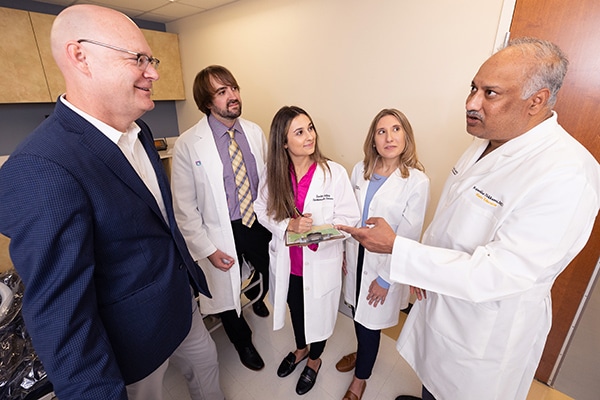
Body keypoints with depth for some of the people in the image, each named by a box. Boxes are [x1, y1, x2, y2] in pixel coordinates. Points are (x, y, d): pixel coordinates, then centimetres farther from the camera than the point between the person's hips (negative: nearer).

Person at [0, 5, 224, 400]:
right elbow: (61, 316, -27)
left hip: (181, 301, 7)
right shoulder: (39, 170, -30)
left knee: (206, 364, 29)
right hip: (135, 337, -7)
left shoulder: (139, 131, -3)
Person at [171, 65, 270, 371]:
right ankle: (243, 342, 49)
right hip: (222, 231, -3)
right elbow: (184, 207, -11)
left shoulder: (255, 132, -3)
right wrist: (207, 249, -11)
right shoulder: (188, 145, -14)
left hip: (259, 223, 3)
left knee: (270, 273, 22)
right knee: (227, 292, 16)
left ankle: (255, 297, 61)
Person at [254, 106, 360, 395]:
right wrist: (289, 225, -22)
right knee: (296, 310, 29)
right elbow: (262, 210, -3)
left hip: (321, 264, -3)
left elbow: (349, 218, -14)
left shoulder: (334, 173, -20)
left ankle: (314, 359, 56)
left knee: (318, 315, 22)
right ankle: (300, 349, 62)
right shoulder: (273, 173, -10)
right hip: (287, 262, 3)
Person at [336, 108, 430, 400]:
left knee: (369, 321, 12)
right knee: (357, 313, 21)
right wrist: (345, 253, 8)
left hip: (385, 265, -4)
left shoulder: (417, 181, -17)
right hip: (356, 256, 4)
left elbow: (408, 239, -14)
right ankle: (363, 353, 55)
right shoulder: (360, 169, -3)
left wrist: (384, 279, -9)